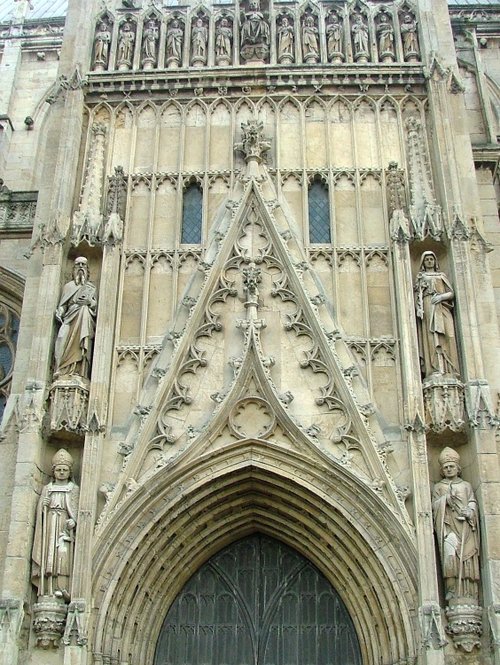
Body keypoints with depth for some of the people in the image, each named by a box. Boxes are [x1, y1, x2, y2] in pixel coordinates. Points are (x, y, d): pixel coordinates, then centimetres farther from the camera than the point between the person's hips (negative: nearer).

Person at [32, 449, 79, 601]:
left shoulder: (73, 489, 12)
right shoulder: (47, 488, 19)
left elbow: (75, 508, 0)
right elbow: (40, 509, 14)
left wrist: (73, 520, -19)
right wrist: (44, 505, -8)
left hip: (64, 526, -2)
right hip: (49, 525, 2)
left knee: (63, 554, -17)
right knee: (48, 555, -9)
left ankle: (61, 588, -24)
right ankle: (48, 590, -14)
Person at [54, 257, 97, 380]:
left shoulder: (91, 287, 23)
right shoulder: (68, 286, 23)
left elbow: (96, 305, 16)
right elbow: (62, 304, 15)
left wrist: (89, 301, -4)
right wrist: (59, 314, -3)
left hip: (85, 316, 0)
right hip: (70, 318, 0)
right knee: (63, 336, -24)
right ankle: (64, 370, -28)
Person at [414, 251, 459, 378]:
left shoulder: (441, 276, 23)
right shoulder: (420, 277, 21)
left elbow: (451, 293, 14)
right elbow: (417, 295, 10)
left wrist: (442, 296, -7)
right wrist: (418, 308, -8)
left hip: (441, 309, 1)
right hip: (427, 310, -1)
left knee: (446, 336, -13)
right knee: (431, 338, -15)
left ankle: (449, 370, -18)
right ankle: (435, 369, -24)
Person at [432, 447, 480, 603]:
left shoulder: (466, 485, 23)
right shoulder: (438, 487, 21)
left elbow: (473, 503, 12)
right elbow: (434, 505, 9)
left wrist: (469, 512, -9)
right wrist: (446, 499, -8)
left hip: (465, 526, 1)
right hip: (448, 525, -1)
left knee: (468, 557, -12)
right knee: (450, 553, -25)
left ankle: (470, 595, -16)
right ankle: (451, 589, -28)